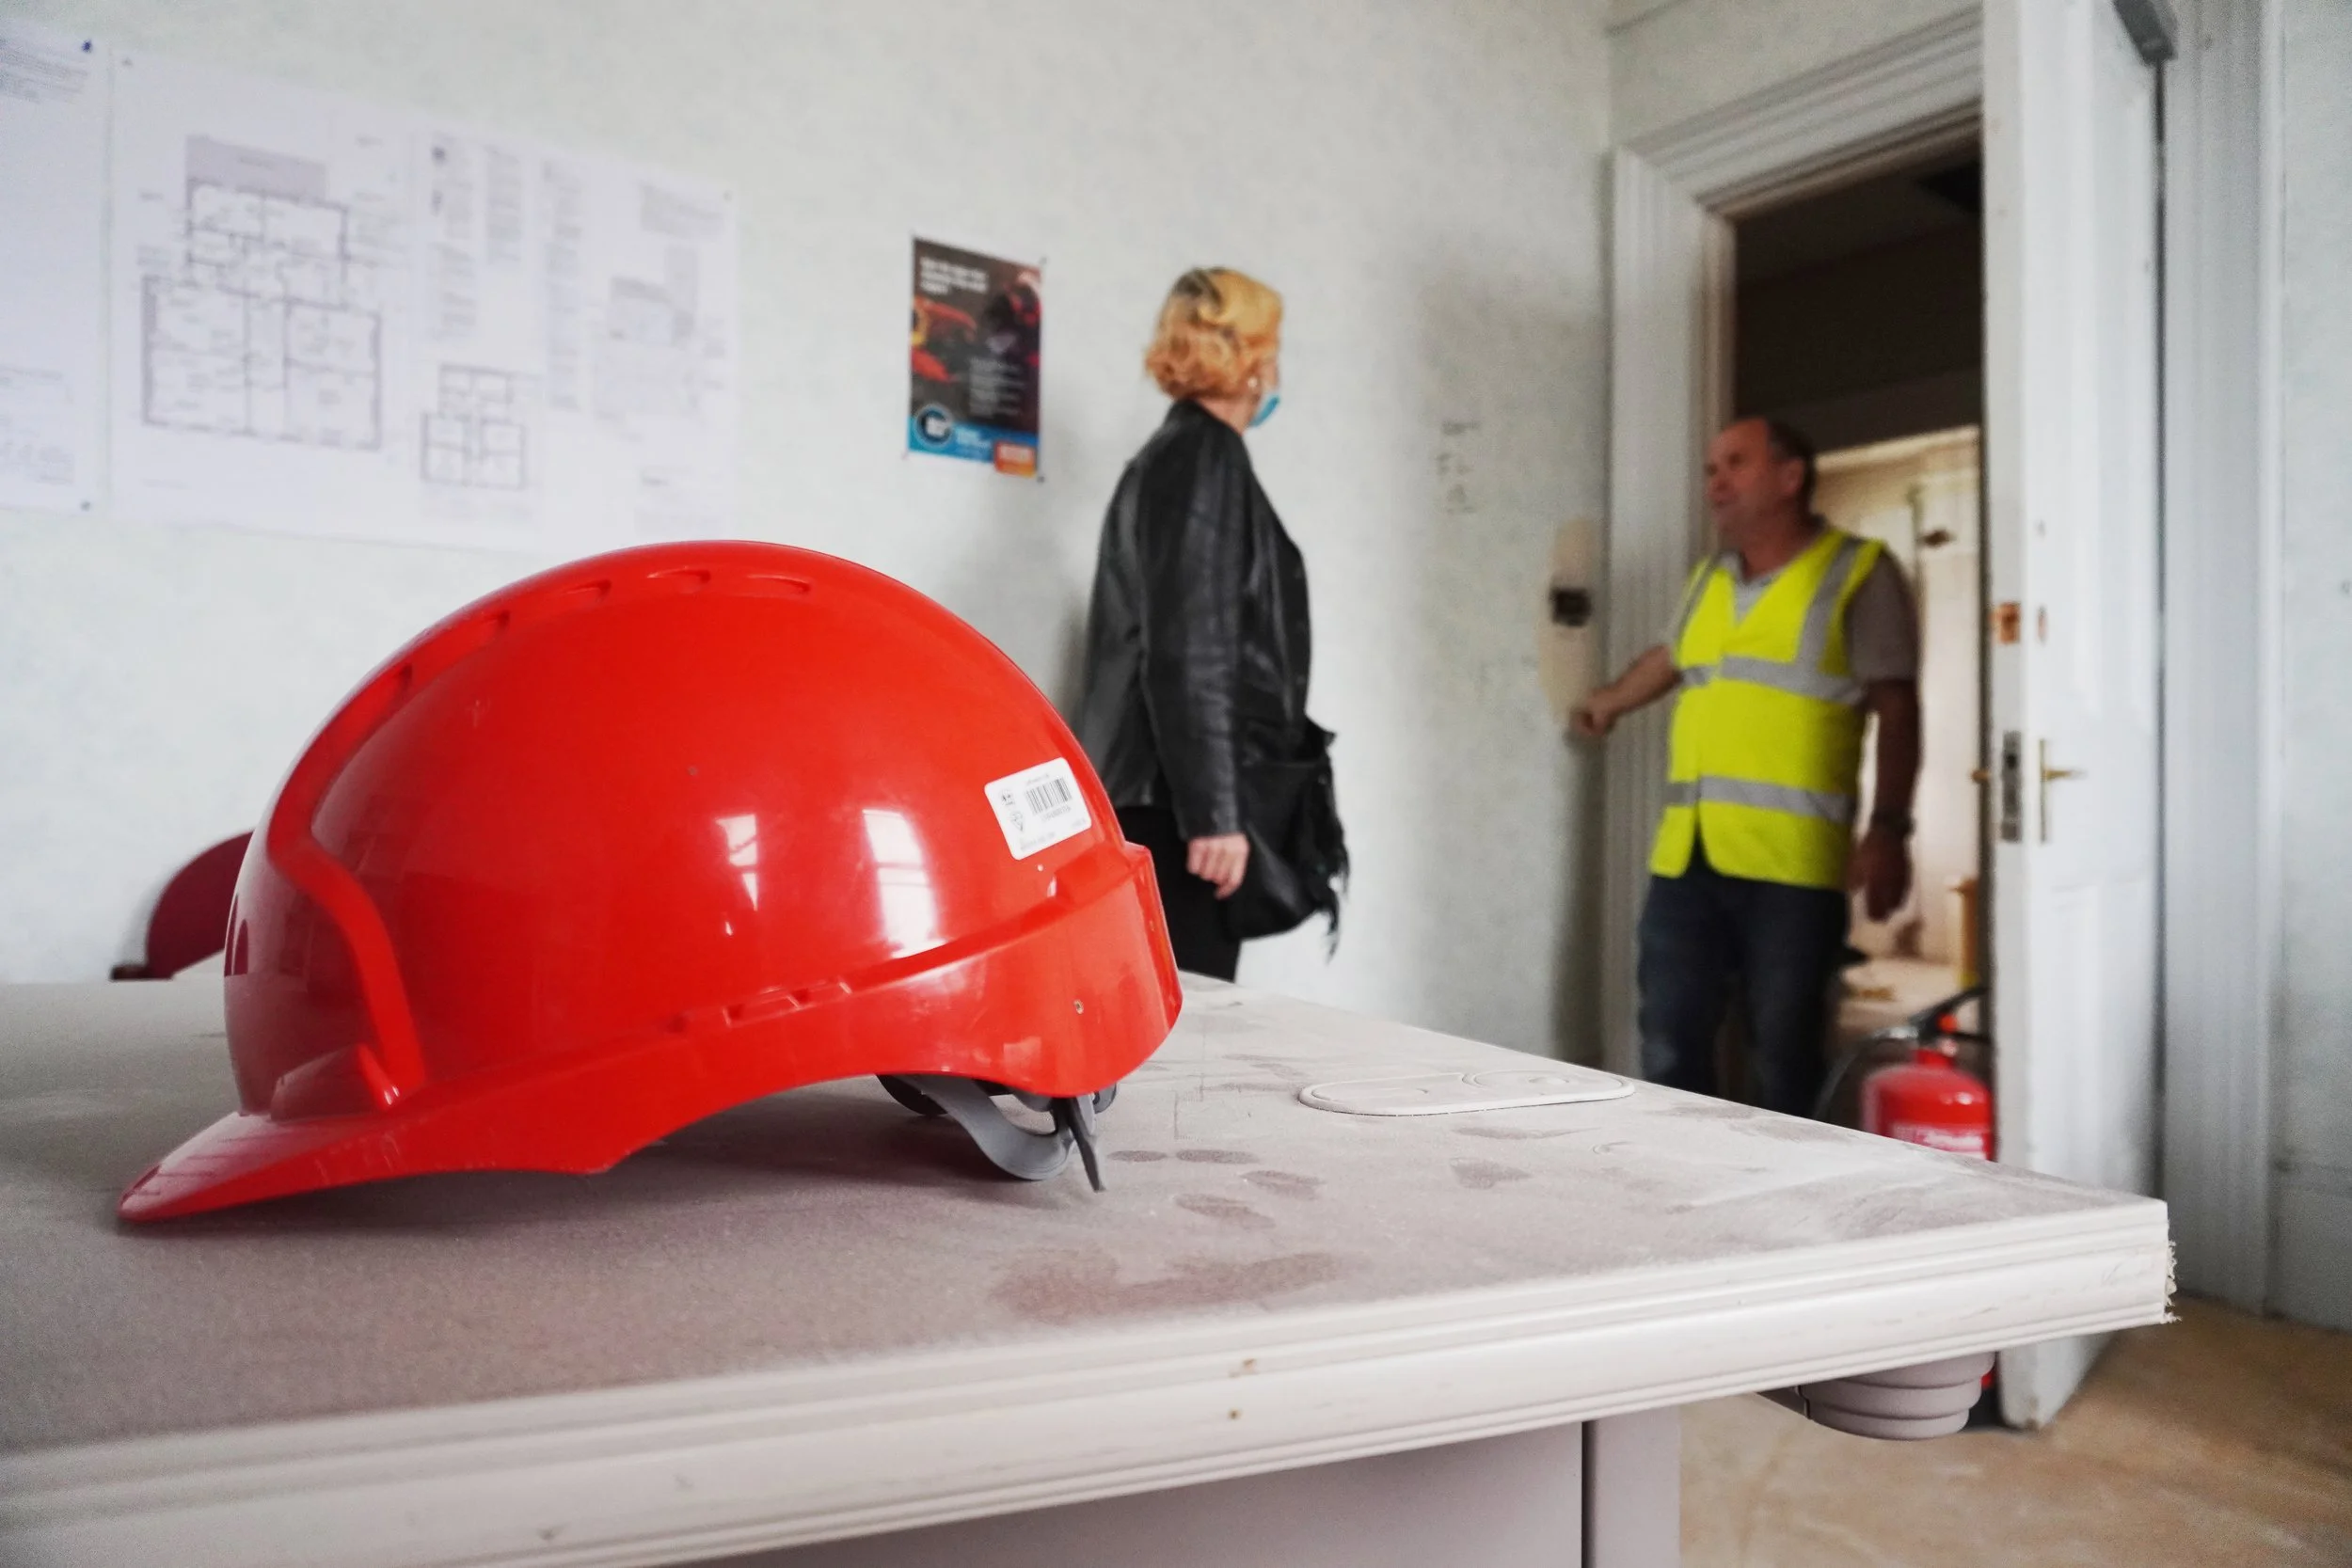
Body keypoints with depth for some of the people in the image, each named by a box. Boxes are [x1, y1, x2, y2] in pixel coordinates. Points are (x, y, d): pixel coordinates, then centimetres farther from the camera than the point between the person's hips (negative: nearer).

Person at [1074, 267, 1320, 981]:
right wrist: (1213, 811, -19)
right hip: (1173, 800, -9)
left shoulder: (1178, 455, 19)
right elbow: (1188, 653, -18)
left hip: (1162, 794, 9)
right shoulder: (1203, 458, -10)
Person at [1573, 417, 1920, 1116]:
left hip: (1791, 863, -5)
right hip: (1685, 856, 5)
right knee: (1669, 1049, 4)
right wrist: (1606, 703, 55)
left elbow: (1896, 710, -4)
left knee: (1784, 1058, 1)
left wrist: (1889, 829, -14)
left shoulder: (1858, 572, 2)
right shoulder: (1707, 581, 18)